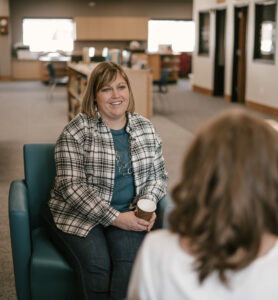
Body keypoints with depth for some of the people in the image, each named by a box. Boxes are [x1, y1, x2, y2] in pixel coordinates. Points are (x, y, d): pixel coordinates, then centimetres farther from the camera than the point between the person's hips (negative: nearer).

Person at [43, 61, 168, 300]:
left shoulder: (146, 128, 9)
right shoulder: (76, 132, -6)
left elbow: (158, 176, 14)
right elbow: (72, 187, -12)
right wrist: (115, 217, -20)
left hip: (127, 214, 3)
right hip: (78, 214, -2)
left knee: (129, 259, -27)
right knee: (97, 264, -28)